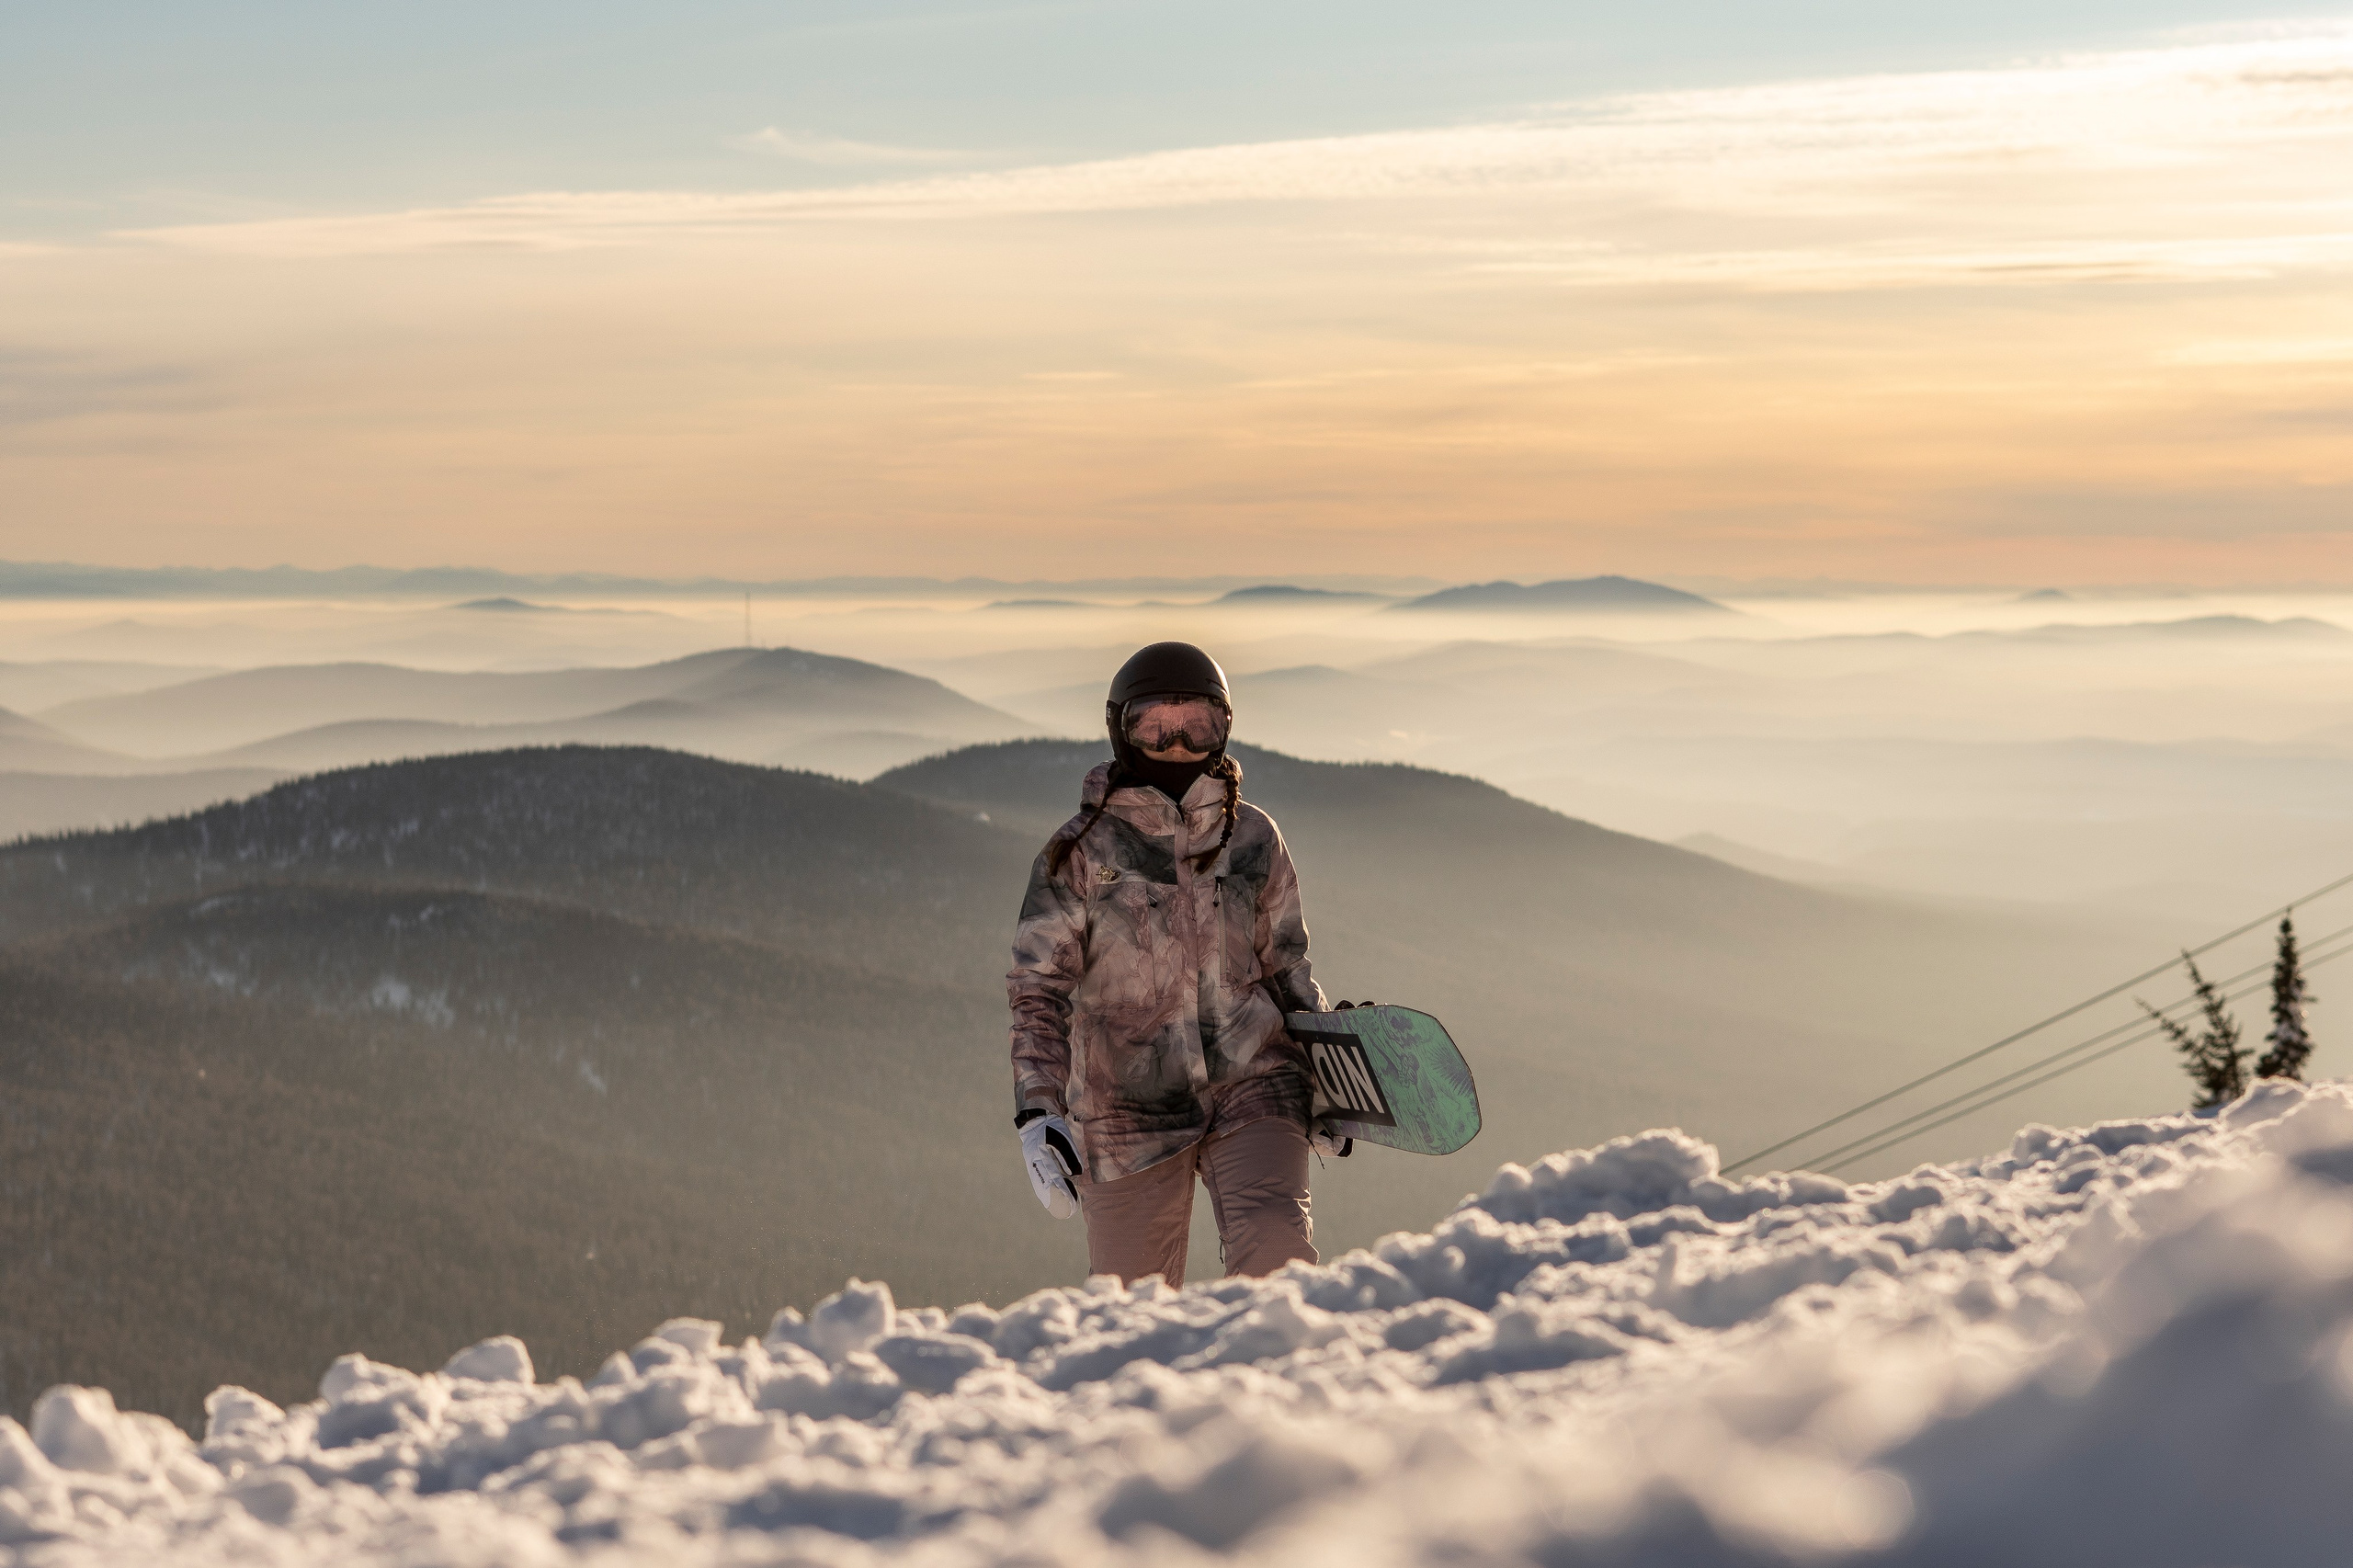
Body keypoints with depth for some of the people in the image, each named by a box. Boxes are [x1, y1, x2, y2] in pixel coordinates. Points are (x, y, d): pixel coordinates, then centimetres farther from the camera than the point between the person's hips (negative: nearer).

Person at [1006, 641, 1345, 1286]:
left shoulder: (1253, 838, 6)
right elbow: (1038, 991, -2)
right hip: (1129, 1107, -1)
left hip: (1251, 1088, 1)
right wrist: (1038, 1113, -12)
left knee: (1275, 1253, -23)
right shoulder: (1082, 851, -2)